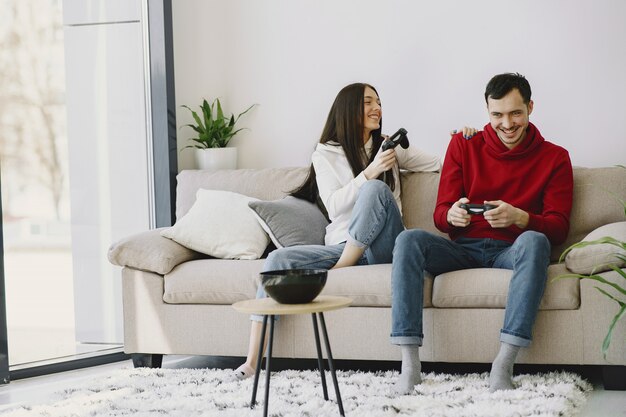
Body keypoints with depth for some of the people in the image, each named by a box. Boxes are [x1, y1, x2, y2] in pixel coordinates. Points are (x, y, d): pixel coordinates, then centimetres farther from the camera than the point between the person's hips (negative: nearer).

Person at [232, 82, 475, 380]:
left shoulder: (390, 147, 16)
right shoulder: (325, 154, 11)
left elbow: (441, 164, 20)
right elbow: (334, 206, -3)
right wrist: (369, 172, -14)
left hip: (381, 248, -1)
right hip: (341, 244, 1)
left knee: (376, 189, -29)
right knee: (277, 260, -23)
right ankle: (253, 361, -27)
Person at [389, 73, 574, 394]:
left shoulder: (554, 158, 8)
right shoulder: (463, 146, 12)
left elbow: (558, 227, -1)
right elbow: (440, 214, 8)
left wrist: (519, 217, -23)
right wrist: (452, 216, -19)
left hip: (510, 251, -2)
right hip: (463, 249, 2)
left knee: (534, 241, -36)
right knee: (408, 240, -27)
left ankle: (503, 364, -41)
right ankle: (409, 365, -34)